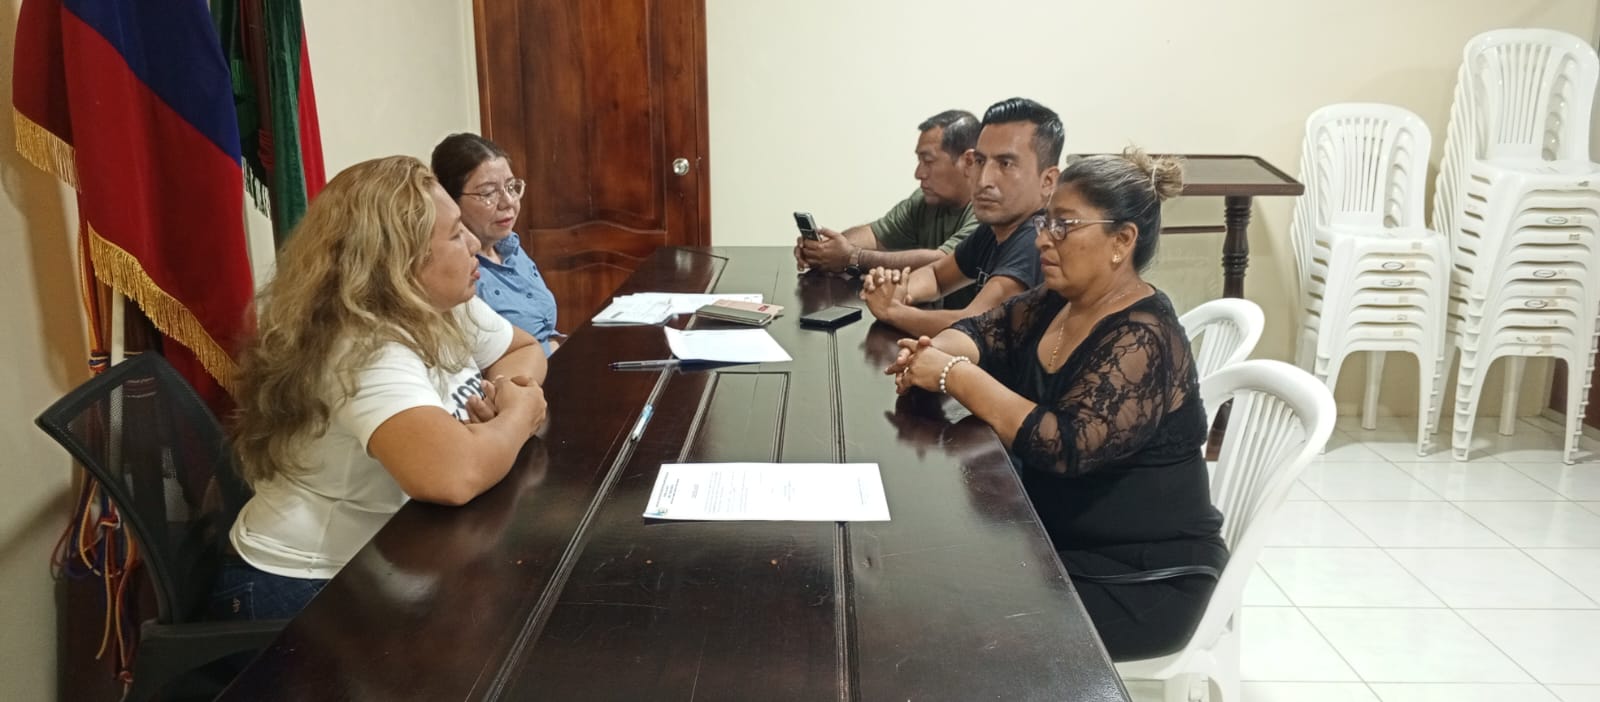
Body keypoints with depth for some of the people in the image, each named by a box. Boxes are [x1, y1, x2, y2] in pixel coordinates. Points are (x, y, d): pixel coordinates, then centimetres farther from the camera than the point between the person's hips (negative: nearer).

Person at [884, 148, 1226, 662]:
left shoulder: (1143, 341, -24)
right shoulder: (1056, 303, 2)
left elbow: (1065, 446, -33)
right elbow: (981, 331, 8)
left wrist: (954, 376, -29)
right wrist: (935, 352, -16)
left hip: (1142, 578, -8)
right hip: (1059, 537, 8)